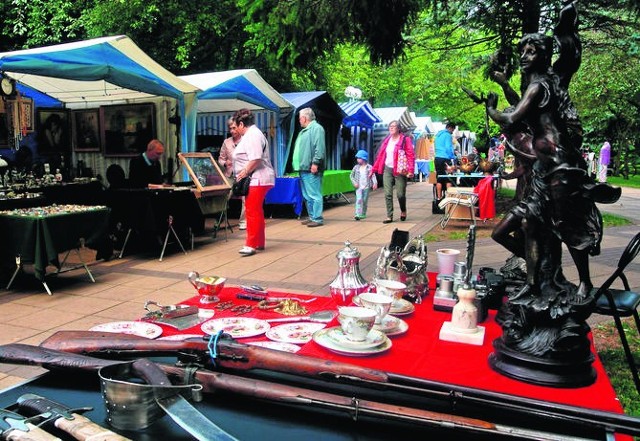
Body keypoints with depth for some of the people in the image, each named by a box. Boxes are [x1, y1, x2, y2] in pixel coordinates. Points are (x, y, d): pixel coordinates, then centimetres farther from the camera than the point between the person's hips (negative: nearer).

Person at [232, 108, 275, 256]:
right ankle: (260, 243, 24)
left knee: (252, 212, -10)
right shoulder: (251, 134, 20)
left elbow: (255, 159, -24)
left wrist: (244, 173, -18)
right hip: (256, 180, 11)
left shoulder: (253, 135, -14)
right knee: (256, 212, 16)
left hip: (257, 180, -11)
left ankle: (251, 245, -8)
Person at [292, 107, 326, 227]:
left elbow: (319, 148, -19)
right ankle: (312, 217, 21)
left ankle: (317, 219, -5)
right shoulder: (304, 131, 22)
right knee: (307, 195, 14)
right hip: (303, 168, 10)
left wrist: (315, 162, -23)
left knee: (314, 195, -8)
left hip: (311, 169, -10)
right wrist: (298, 164, 22)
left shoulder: (316, 128, -8)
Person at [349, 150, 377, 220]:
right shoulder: (356, 167, 5)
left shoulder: (369, 167, -1)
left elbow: (373, 175, -6)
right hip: (359, 187, 0)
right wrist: (354, 182, -2)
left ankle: (363, 214, 21)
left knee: (365, 201, 7)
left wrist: (375, 183, -21)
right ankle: (358, 214, -18)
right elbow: (351, 175, 13)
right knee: (359, 199, -13)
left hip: (366, 187, 0)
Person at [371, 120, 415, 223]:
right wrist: (374, 169, 8)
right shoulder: (386, 140, 13)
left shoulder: (405, 139, -3)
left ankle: (403, 211, 29)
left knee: (400, 194, 1)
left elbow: (411, 155, -10)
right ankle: (389, 216, 3)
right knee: (388, 194, -2)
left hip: (399, 171, -4)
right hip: (387, 169, 4)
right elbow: (380, 155, 13)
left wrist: (410, 170, -21)